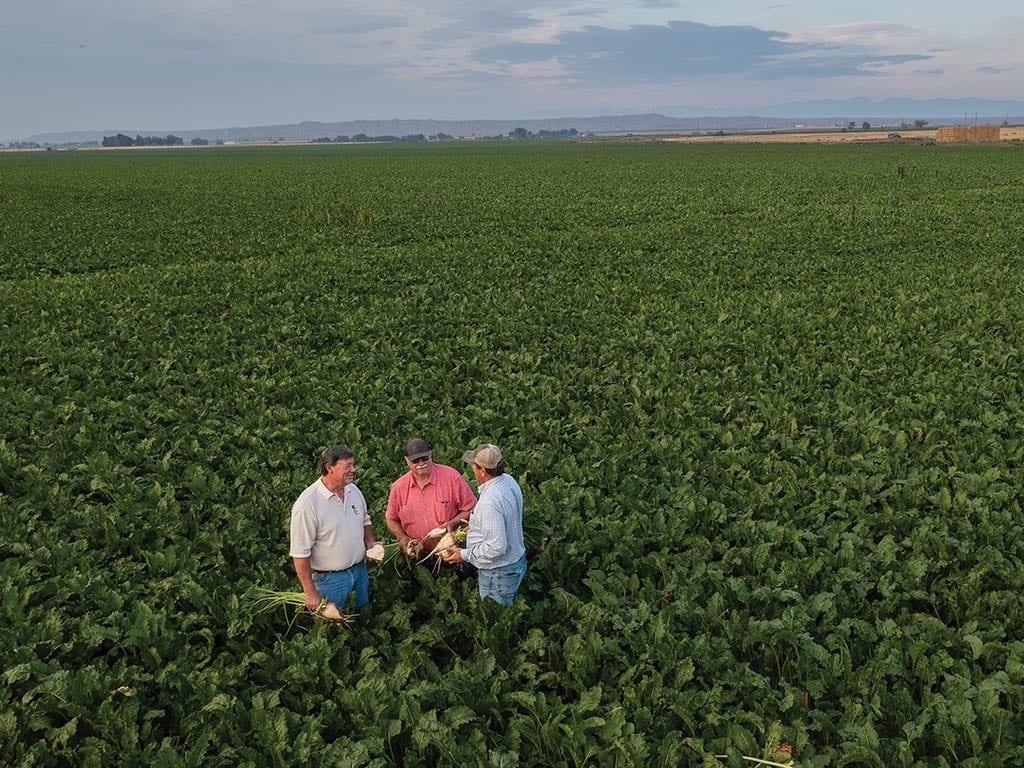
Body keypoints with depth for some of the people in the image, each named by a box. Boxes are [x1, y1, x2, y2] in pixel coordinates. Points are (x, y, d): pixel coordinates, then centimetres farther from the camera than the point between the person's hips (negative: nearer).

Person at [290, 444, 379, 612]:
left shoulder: (353, 489, -2)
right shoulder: (307, 504, -23)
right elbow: (300, 553, -20)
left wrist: (371, 543, -2)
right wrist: (310, 593, -17)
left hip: (360, 569, 7)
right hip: (330, 578, -6)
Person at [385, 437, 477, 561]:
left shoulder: (452, 477, -9)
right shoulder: (398, 487, 0)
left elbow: (471, 509, -3)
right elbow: (391, 519, 13)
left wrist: (453, 523, -19)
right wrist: (403, 539, -4)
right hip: (416, 555, 3)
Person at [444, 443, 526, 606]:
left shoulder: (490, 501, -34)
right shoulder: (508, 480, -4)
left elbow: (496, 548, -31)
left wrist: (464, 555, -19)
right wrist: (474, 525, 13)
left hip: (498, 574, -9)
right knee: (509, 610, 27)